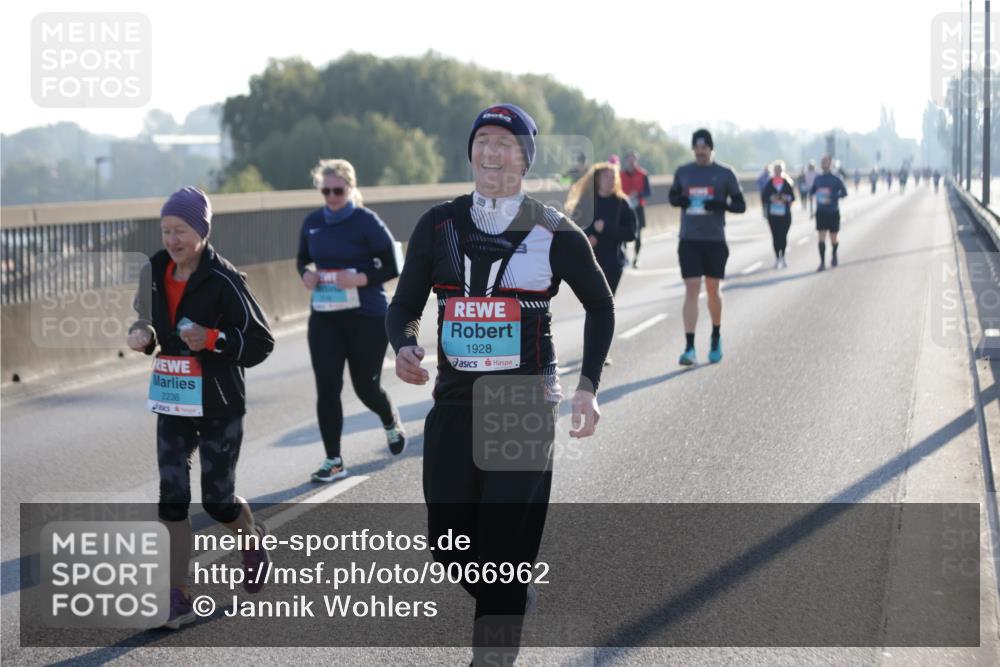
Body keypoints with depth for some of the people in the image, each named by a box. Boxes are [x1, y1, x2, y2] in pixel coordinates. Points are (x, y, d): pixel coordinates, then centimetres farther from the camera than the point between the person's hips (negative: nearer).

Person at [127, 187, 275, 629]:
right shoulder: (157, 274, 3)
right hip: (172, 405, 5)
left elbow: (261, 342, -13)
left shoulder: (223, 280, -15)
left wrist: (212, 339, -26)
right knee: (172, 498, -2)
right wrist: (142, 335, -5)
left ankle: (253, 541, 38)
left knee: (217, 499, 4)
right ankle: (179, 597, 2)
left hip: (218, 406, -5)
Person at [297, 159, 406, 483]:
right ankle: (333, 460, 4)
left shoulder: (367, 222, -10)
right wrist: (305, 273, -5)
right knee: (327, 388, -4)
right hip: (324, 317, 4)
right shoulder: (312, 222, 3)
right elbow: (302, 259, 17)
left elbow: (392, 267, -9)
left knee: (366, 385, 7)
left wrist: (361, 279, -23)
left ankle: (390, 422, 42)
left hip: (367, 317, -4)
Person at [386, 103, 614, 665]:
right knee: (450, 546, 6)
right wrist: (404, 346, -13)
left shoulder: (553, 233, -2)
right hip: (454, 402, 3)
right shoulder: (440, 225, 6)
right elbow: (405, 305, 10)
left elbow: (600, 304, 11)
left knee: (504, 547, -9)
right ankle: (504, 607, 37)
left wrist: (588, 386, 1)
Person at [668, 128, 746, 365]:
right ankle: (689, 348, -13)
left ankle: (716, 339, 31)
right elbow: (673, 196, 19)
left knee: (712, 291, 10)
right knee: (691, 290, -8)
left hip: (715, 240, -1)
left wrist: (722, 204, -19)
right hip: (689, 240, 1)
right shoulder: (682, 172, 6)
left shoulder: (725, 173, -1)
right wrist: (679, 200, -6)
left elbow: (740, 205, 1)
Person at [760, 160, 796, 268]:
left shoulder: (787, 183, 3)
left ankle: (782, 257, 14)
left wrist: (787, 198, -17)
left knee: (783, 235, -2)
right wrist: (771, 198, -15)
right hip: (773, 214, 1)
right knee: (775, 236, -1)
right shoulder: (769, 183, 5)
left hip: (785, 214, -1)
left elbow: (792, 197, 3)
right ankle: (777, 257, 9)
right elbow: (764, 196, 3)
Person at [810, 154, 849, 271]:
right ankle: (822, 263, -8)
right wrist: (816, 195, -6)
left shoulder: (836, 179, -6)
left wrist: (832, 198, -21)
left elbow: (844, 192, -7)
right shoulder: (818, 178, 5)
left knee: (833, 239, 9)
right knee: (821, 238, -9)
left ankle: (834, 255, 38)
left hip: (833, 213, -2)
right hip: (821, 212, 2)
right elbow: (812, 191, 17)